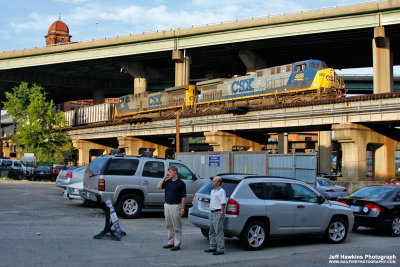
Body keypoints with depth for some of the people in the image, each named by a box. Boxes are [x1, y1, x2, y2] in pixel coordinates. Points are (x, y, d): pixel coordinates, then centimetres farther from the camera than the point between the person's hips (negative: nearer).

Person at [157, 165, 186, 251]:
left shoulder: (181, 183, -8)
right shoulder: (167, 181, 10)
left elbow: (183, 197, -9)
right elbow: (159, 186, 1)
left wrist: (182, 209, -14)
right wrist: (164, 177, 0)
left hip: (175, 206, -7)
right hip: (167, 205, 7)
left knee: (177, 226, -1)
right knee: (169, 226, 13)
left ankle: (177, 244, 2)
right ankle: (170, 242, 22)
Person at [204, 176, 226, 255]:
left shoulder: (221, 191, -10)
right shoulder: (212, 191, 17)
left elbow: (223, 203, -14)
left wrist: (221, 213, -20)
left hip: (218, 213, -9)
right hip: (212, 213, 10)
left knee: (219, 232, -9)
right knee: (212, 232, 15)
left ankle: (220, 249, -7)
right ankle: (213, 247, 24)